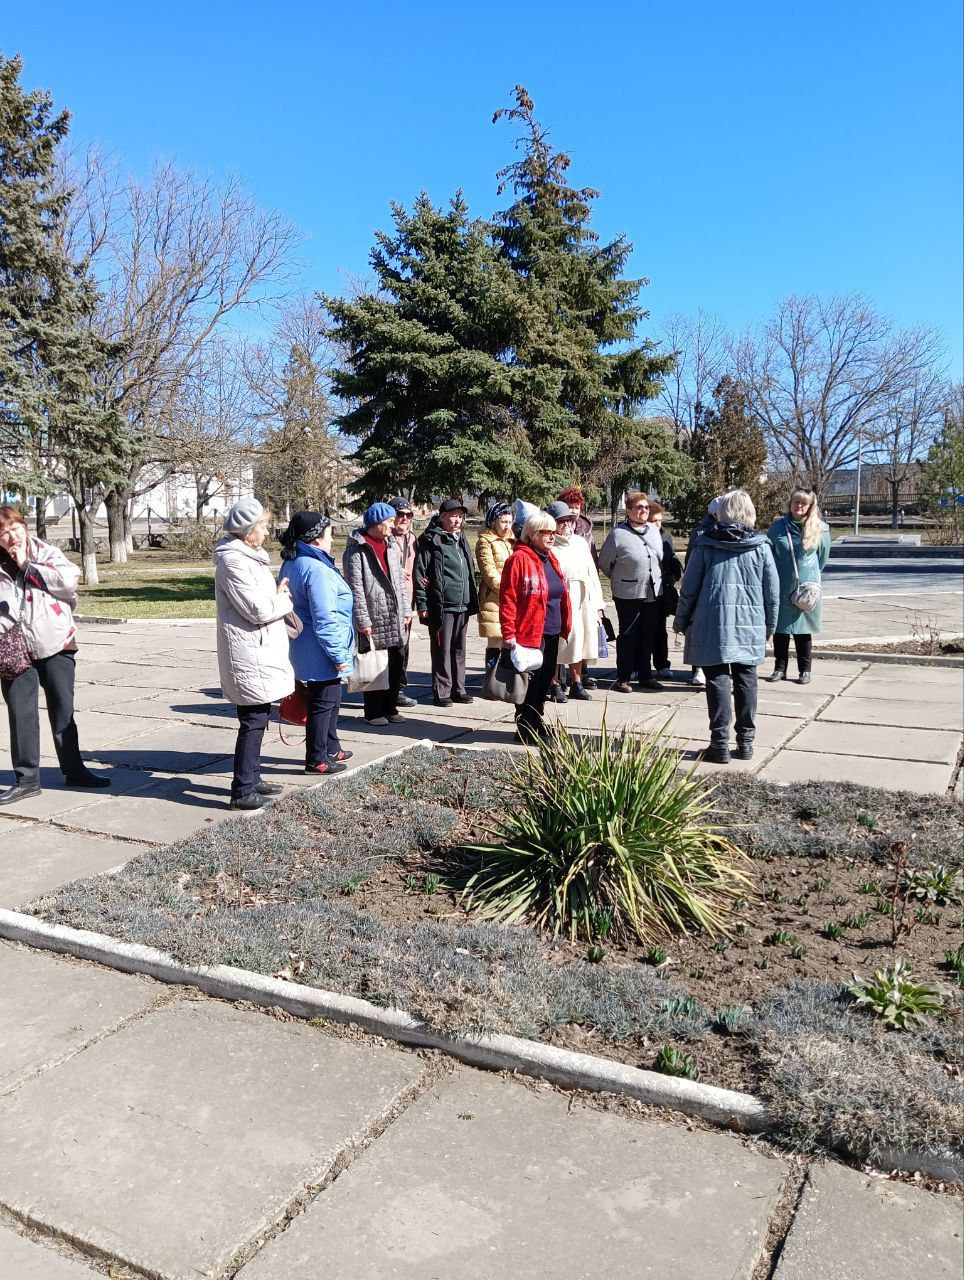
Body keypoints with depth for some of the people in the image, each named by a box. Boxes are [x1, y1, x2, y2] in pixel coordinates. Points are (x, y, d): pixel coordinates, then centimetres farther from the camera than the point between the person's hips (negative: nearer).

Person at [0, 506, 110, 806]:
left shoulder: (45, 553, 2)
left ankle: (74, 769, 22)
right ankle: (26, 779, 14)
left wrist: (28, 565, -11)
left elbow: (69, 579, -14)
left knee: (63, 709, 8)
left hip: (55, 644, 0)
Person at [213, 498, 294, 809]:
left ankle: (251, 778, 28)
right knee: (253, 720, -6)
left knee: (258, 717, 16)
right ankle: (242, 790, 0)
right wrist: (284, 599, -4)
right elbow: (258, 610, -20)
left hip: (261, 652, 10)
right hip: (249, 655, -10)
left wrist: (278, 596, 8)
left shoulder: (249, 556, 17)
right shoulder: (233, 561, -17)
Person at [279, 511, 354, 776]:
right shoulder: (316, 569, -23)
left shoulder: (291, 565, 9)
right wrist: (339, 655, -18)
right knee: (323, 704, 2)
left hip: (305, 650, 10)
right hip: (321, 653, -10)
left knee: (330, 700, 22)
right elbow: (324, 619, -25)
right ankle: (317, 759, 14)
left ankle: (330, 749, 36)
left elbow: (288, 603, 18)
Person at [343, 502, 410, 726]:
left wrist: (406, 610, 13)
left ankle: (390, 708, 21)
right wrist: (362, 620, -14)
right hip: (372, 619, -7)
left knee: (396, 663, 9)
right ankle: (373, 712, 11)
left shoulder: (391, 545, 15)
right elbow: (355, 588, -11)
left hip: (394, 619, 7)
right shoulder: (356, 550, -8)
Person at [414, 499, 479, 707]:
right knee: (442, 650, -1)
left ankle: (458, 689, 21)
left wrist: (472, 600, 11)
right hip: (441, 606, -7)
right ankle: (441, 692, 8)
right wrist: (422, 604, -12)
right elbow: (420, 574, -9)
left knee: (459, 650, 12)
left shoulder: (461, 540, 17)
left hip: (462, 606, 7)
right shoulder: (431, 541, -6)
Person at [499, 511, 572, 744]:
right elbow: (507, 599, -16)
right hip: (529, 635, -8)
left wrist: (564, 626, 18)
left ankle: (536, 723, 29)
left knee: (544, 681, 15)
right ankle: (525, 730, 10)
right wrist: (508, 633, -20)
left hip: (551, 634, 8)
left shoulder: (550, 559, 15)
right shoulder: (519, 559, -12)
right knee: (529, 683, -1)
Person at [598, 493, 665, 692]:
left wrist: (657, 581, 16)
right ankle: (623, 679, 9)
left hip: (653, 593, 6)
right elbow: (604, 563, -2)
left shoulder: (654, 531, 7)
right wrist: (620, 580, 7)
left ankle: (646, 675, 23)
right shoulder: (618, 534, -11)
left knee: (648, 636, 12)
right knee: (628, 636, 0)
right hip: (629, 595, -5)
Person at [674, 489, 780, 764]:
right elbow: (773, 591, 6)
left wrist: (681, 621, 11)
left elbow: (689, 588, -1)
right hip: (751, 626, 2)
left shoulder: (705, 544, -3)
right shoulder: (760, 546, 2)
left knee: (718, 681, 2)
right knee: (746, 681, 10)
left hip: (712, 624, -2)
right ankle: (746, 742, 15)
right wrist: (770, 625, 18)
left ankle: (720, 744, 0)